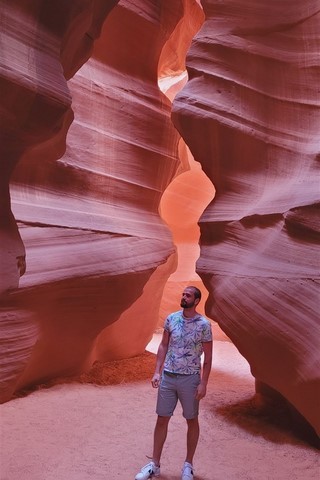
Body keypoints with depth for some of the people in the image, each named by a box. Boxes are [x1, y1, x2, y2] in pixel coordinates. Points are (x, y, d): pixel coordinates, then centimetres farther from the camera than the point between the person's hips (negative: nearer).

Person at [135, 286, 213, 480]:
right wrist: (157, 371, 0)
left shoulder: (204, 324, -9)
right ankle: (154, 464, 21)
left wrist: (203, 383, -9)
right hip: (168, 377, 3)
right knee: (162, 419, 9)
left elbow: (208, 356, -5)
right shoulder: (171, 318, 0)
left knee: (192, 420, 11)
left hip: (190, 379, -3)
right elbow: (163, 346, 6)